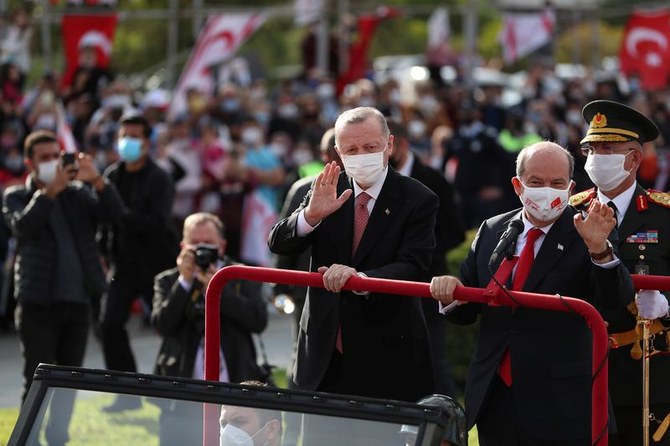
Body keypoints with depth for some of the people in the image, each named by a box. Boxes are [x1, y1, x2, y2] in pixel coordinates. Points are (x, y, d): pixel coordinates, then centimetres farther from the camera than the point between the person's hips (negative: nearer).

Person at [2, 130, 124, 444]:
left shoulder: (78, 193, 12)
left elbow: (114, 213, -2)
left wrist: (96, 179, -17)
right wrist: (51, 190, -25)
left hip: (78, 300, 4)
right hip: (38, 301, -4)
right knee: (37, 379, -6)